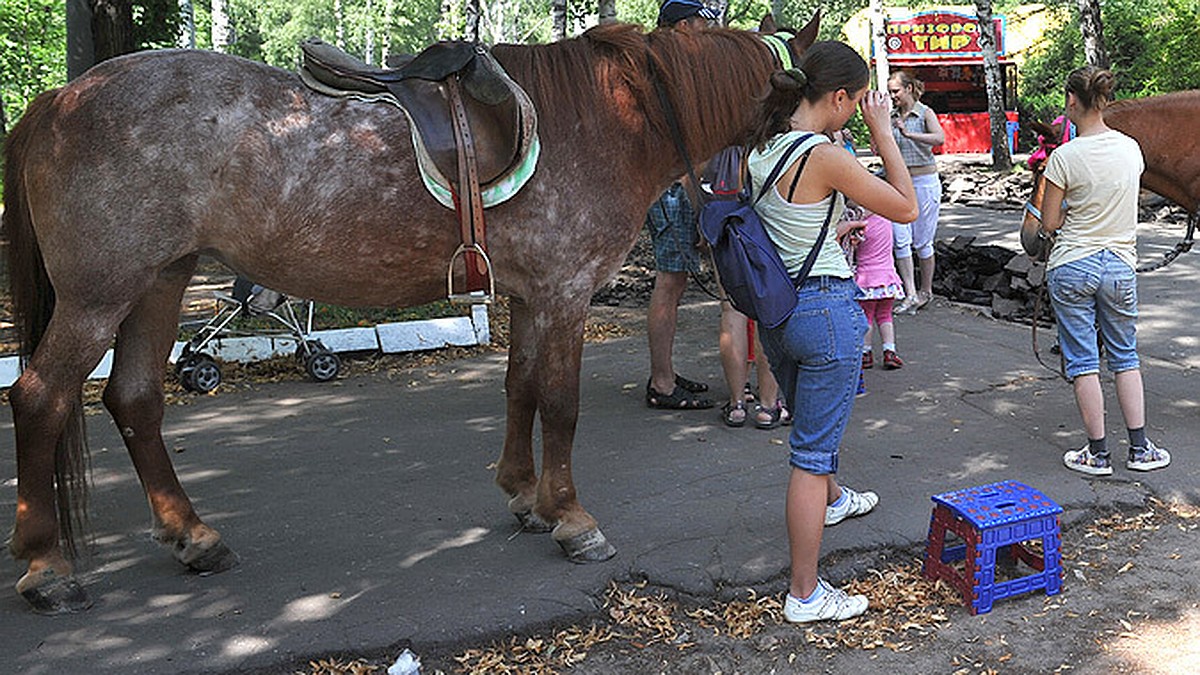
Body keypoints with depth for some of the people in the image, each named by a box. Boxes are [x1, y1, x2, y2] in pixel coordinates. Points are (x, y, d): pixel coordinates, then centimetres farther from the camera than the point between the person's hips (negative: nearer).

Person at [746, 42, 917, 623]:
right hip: (828, 309, -8)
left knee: (810, 423, 31)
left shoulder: (760, 150, 3)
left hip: (776, 308, 8)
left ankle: (831, 500, 60)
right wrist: (882, 133, -5)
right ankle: (804, 595, 10)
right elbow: (906, 209, -10)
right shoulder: (826, 158, -21)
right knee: (813, 452, 0)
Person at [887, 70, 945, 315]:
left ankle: (926, 291, 18)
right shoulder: (894, 117, 10)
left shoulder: (925, 113, -5)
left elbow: (939, 138, -24)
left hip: (924, 182, -5)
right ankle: (910, 295, -3)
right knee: (901, 241, -5)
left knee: (922, 242, 2)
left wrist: (909, 134, -34)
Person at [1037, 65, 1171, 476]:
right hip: (1120, 265, 4)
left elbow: (1049, 224, -9)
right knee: (1125, 357, 17)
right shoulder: (1131, 149, 1)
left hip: (1072, 267, -4)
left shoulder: (1064, 157, -14)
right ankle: (1139, 449, 19)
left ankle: (1098, 454, 10)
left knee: (1082, 361, 4)